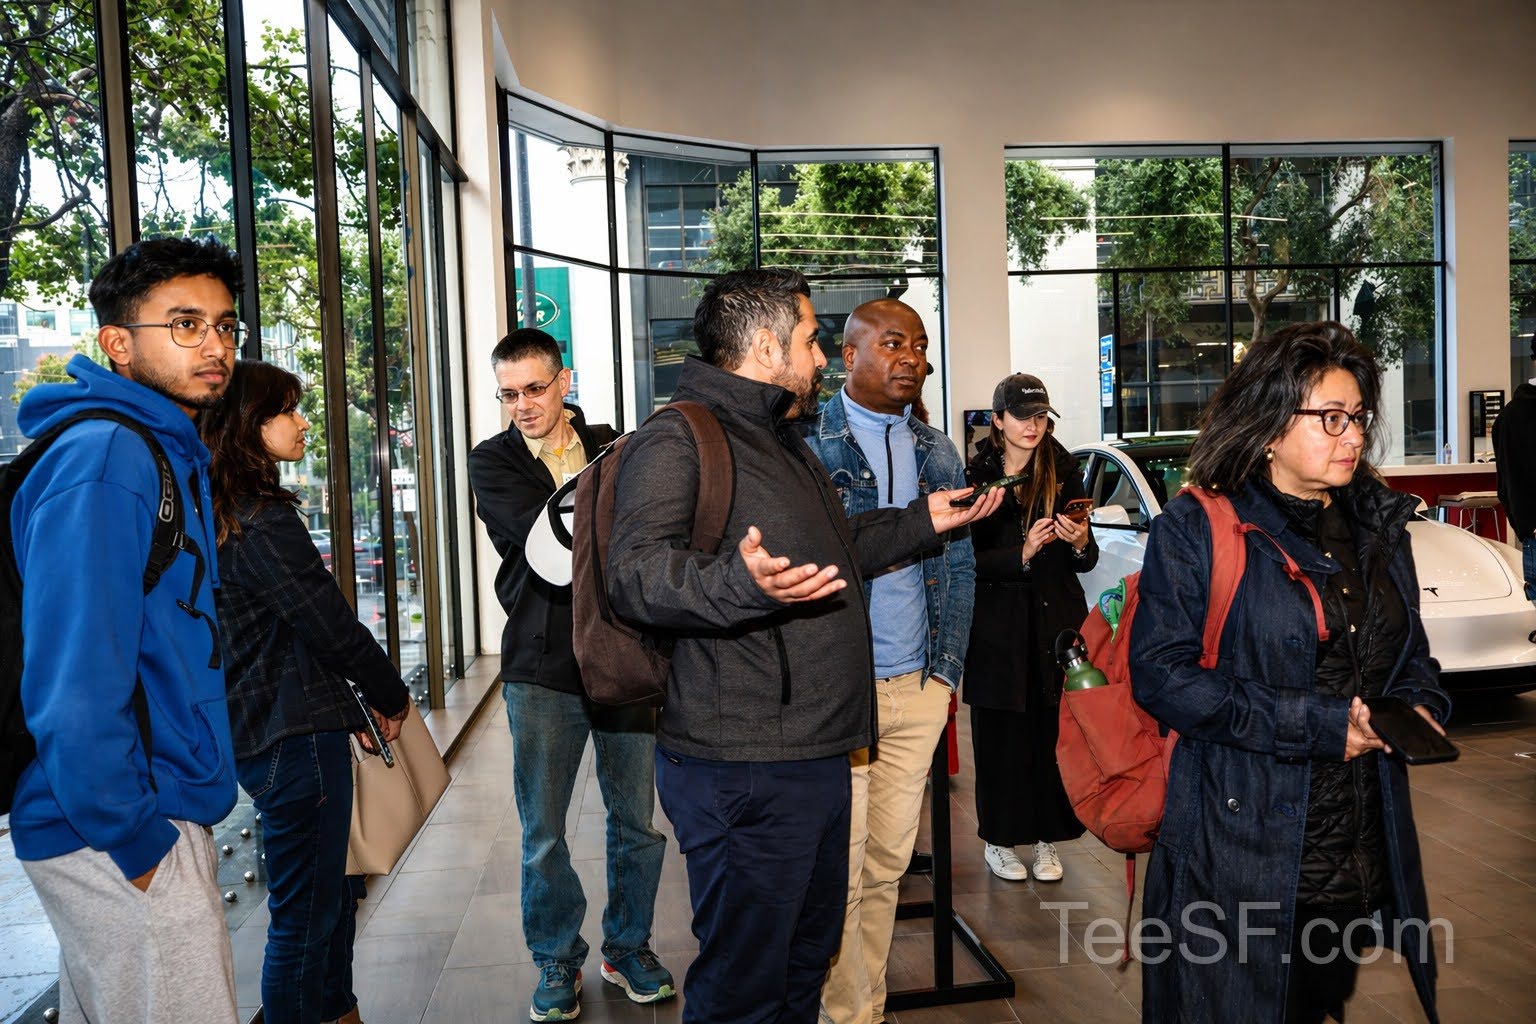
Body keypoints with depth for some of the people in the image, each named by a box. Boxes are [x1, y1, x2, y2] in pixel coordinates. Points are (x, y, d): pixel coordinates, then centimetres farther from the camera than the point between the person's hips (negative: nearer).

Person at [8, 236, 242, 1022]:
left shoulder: (172, 454, 11)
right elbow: (74, 676, -24)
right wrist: (129, 836, -18)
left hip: (149, 814, 9)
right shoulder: (105, 458, -19)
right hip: (118, 837, -9)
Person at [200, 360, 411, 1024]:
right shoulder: (265, 523, -18)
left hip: (254, 731, 10)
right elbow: (331, 625, -16)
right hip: (296, 737, -10)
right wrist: (391, 697, 0)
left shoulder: (218, 517, 12)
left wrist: (352, 706, 15)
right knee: (306, 914, 1)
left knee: (332, 894, 22)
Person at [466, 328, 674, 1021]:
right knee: (543, 832, 8)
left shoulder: (612, 446, 10)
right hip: (543, 665, -1)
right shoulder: (492, 462, 3)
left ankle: (628, 948, 31)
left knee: (636, 819, 10)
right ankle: (558, 963, 27)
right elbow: (541, 533, -15)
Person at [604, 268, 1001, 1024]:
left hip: (816, 756, 10)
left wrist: (922, 521, 30)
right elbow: (634, 573, -27)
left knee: (806, 959, 23)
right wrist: (743, 584, -42)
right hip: (741, 770, -10)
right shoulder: (677, 439, -13)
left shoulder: (781, 443, 21)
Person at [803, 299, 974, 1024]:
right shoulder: (807, 443, -5)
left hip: (919, 691, 5)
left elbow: (960, 567, 15)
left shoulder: (939, 453, 12)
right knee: (842, 872, 2)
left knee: (888, 865, 13)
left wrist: (947, 669, 8)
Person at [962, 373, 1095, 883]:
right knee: (1001, 736, 4)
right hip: (998, 626, -2)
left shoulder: (1065, 472, 6)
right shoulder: (976, 475, -3)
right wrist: (1022, 553, -22)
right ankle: (998, 840, 19)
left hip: (1057, 621, 2)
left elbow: (1087, 560, 7)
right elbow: (970, 560, -7)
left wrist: (1080, 543, -15)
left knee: (1053, 732, 3)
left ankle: (1047, 839, 18)